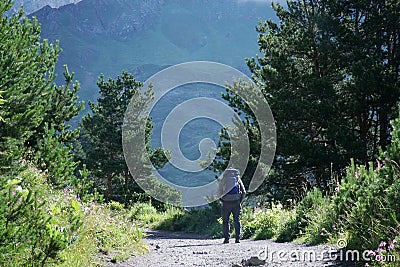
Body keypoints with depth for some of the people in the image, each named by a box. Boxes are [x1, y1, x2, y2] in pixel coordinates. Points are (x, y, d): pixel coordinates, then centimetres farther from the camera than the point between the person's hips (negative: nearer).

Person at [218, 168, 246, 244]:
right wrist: (240, 201, 13)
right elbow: (244, 192, 8)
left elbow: (219, 193, 3)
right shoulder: (238, 179, 12)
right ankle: (237, 238, 3)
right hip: (236, 202, 1)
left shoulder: (223, 179, 8)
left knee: (225, 221, 6)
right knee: (237, 220, 8)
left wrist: (222, 200, 11)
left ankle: (226, 238, 0)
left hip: (226, 203, -1)